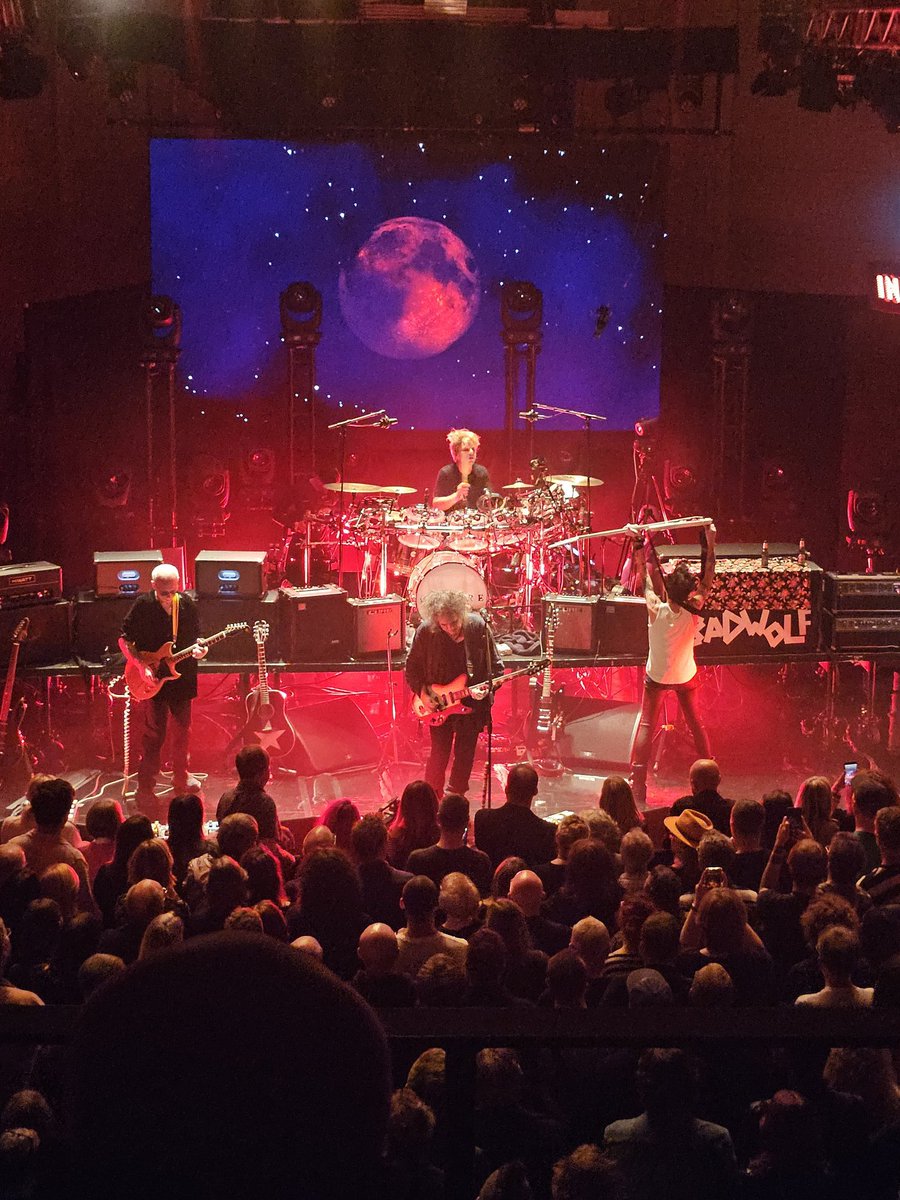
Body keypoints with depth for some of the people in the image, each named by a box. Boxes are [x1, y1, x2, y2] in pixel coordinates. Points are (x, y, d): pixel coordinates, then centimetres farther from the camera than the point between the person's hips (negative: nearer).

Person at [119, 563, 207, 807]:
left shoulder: (187, 605, -3)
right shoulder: (143, 606, -13)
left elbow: (196, 637, 9)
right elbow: (125, 640, -5)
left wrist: (198, 649, -14)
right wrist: (141, 667, -17)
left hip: (182, 677, 4)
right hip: (154, 679, -4)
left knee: (182, 729, 16)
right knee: (154, 734, -3)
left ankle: (181, 777, 33)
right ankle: (145, 786, 6)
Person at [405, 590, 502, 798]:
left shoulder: (478, 627, -12)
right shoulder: (426, 632, -14)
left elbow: (496, 666, -2)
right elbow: (412, 668, 0)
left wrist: (486, 688, -18)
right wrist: (423, 693, -9)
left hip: (472, 703, 1)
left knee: (464, 755, 11)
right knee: (439, 755, -2)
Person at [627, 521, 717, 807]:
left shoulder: (656, 610, -28)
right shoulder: (693, 614, -25)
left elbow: (644, 575, -16)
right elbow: (708, 578, -14)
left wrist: (638, 544, -15)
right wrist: (710, 542, -14)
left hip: (656, 678, -1)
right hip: (687, 677, 1)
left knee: (646, 727, 5)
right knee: (696, 724, 18)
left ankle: (638, 789, -1)